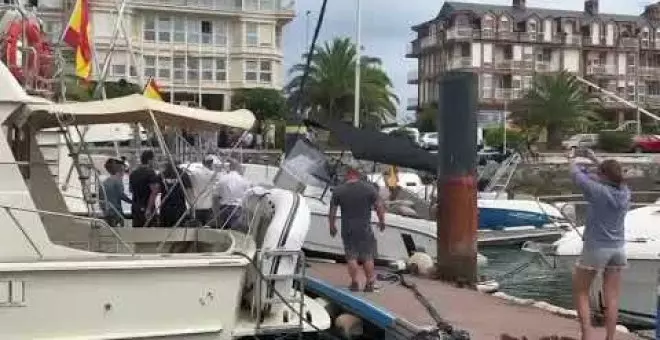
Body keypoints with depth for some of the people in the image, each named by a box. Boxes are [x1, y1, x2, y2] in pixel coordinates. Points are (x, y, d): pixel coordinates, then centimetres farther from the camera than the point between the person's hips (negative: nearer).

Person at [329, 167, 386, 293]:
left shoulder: (338, 191, 0)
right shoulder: (369, 188, -3)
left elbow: (332, 212, 2)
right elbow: (379, 206, -3)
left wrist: (332, 226, 15)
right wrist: (382, 221, 11)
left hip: (347, 229, 1)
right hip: (365, 228, 0)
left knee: (351, 257, 8)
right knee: (368, 257, 8)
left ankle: (354, 283, 9)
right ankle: (369, 284, 10)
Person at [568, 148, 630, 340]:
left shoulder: (599, 191, -18)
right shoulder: (625, 193, -2)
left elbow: (577, 175, -5)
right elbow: (614, 177, 18)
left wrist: (572, 160, 15)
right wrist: (594, 159, 26)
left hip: (596, 248, -5)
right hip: (617, 249, 5)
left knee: (580, 292, 9)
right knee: (612, 298, 8)